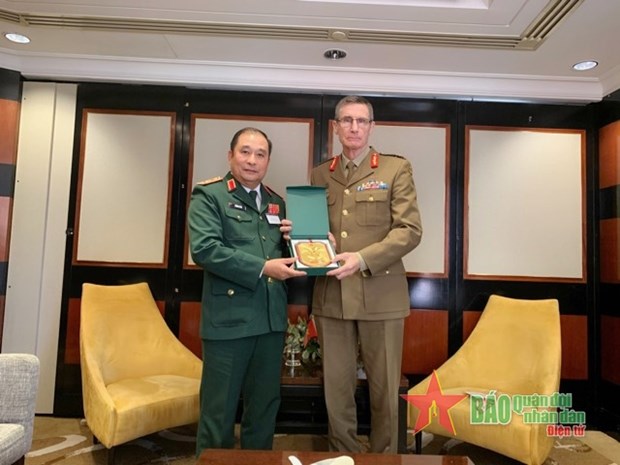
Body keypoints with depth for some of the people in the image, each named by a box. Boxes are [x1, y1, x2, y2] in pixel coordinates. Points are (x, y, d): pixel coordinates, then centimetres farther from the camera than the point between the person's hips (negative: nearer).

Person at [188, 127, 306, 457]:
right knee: (219, 408, 8)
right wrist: (262, 268, -20)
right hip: (228, 317, -5)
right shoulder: (209, 195, -4)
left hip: (271, 318, 6)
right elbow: (204, 248, -17)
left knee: (265, 405, 17)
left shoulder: (276, 202, 14)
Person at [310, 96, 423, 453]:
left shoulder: (396, 168, 2)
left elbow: (410, 230, -6)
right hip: (331, 296, 3)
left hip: (380, 294, -3)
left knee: (384, 390, 8)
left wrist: (363, 259, -19)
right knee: (336, 388, 11)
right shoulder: (320, 175, 13)